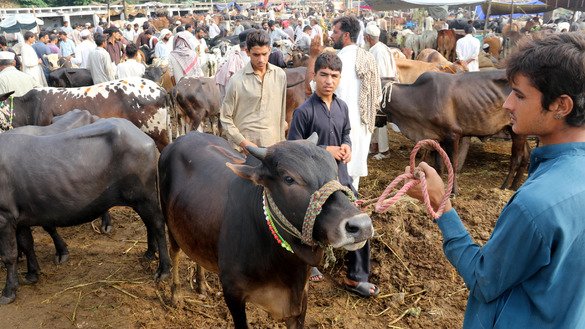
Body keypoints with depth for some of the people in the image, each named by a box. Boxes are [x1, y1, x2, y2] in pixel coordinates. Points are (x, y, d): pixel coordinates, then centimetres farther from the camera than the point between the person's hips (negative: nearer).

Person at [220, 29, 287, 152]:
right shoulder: (236, 81, -7)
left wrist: (282, 143, 12)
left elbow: (282, 112, 12)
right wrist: (243, 142, -11)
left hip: (273, 146, 3)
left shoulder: (280, 75, 4)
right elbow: (225, 118, -3)